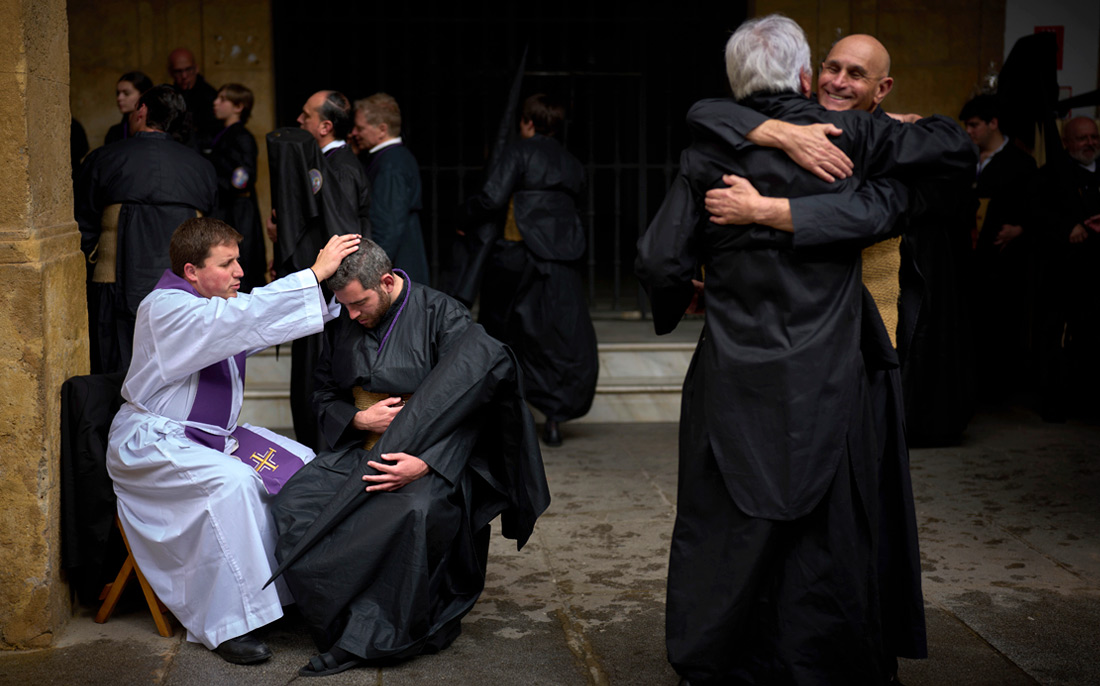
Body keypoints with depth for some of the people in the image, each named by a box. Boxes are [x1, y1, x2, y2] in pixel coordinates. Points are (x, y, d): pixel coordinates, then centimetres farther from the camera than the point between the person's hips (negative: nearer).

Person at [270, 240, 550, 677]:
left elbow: (469, 406, -17)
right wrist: (359, 419, -4)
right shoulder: (342, 326, 9)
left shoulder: (441, 315, -8)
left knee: (416, 512, -38)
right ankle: (343, 620, -13)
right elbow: (324, 397, 19)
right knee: (294, 504, -21)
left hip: (433, 457, -5)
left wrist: (425, 462, -28)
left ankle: (369, 638, -24)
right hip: (361, 449, 6)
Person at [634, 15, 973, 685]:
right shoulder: (847, 138, -3)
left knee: (728, 529, 12)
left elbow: (661, 262, -3)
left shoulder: (707, 154, 0)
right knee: (826, 532, 8)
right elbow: (949, 145, 8)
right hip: (825, 384, -2)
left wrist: (679, 302, 18)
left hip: (733, 381, 2)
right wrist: (922, 124, 29)